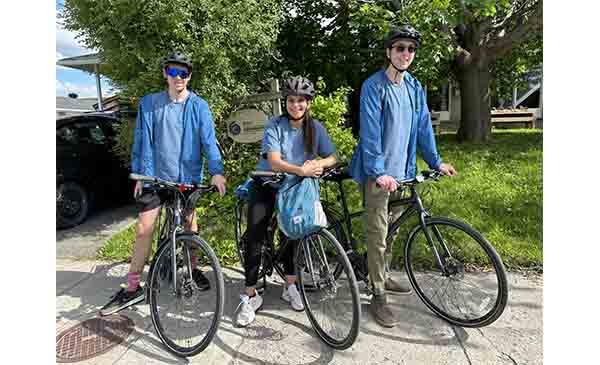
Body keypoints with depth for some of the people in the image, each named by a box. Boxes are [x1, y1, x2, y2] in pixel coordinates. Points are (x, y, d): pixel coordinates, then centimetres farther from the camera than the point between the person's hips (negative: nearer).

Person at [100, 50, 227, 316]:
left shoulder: (199, 106, -1)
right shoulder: (149, 103, 3)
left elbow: (208, 140, -9)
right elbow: (142, 141, 5)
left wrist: (216, 171, -23)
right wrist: (139, 174, 0)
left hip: (188, 176, 0)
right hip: (155, 176, 1)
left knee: (189, 224, 11)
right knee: (143, 230, 0)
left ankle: (192, 269, 34)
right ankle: (132, 289, 13)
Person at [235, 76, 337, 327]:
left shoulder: (315, 127, -4)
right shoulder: (275, 125, -15)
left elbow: (332, 157, -4)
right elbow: (274, 162, -26)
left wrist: (317, 164, -27)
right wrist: (302, 170, -41)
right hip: (267, 186, -2)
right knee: (255, 239, -11)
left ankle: (290, 286, 17)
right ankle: (250, 296, 0)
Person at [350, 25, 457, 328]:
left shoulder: (414, 87, 11)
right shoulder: (373, 86, -10)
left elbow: (423, 126, 15)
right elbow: (370, 132, -18)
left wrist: (435, 162, 14)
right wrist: (378, 172, -25)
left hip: (401, 171, 7)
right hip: (377, 173, -7)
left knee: (390, 228, 17)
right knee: (378, 234, -3)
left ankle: (381, 277, 35)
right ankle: (378, 297, 8)